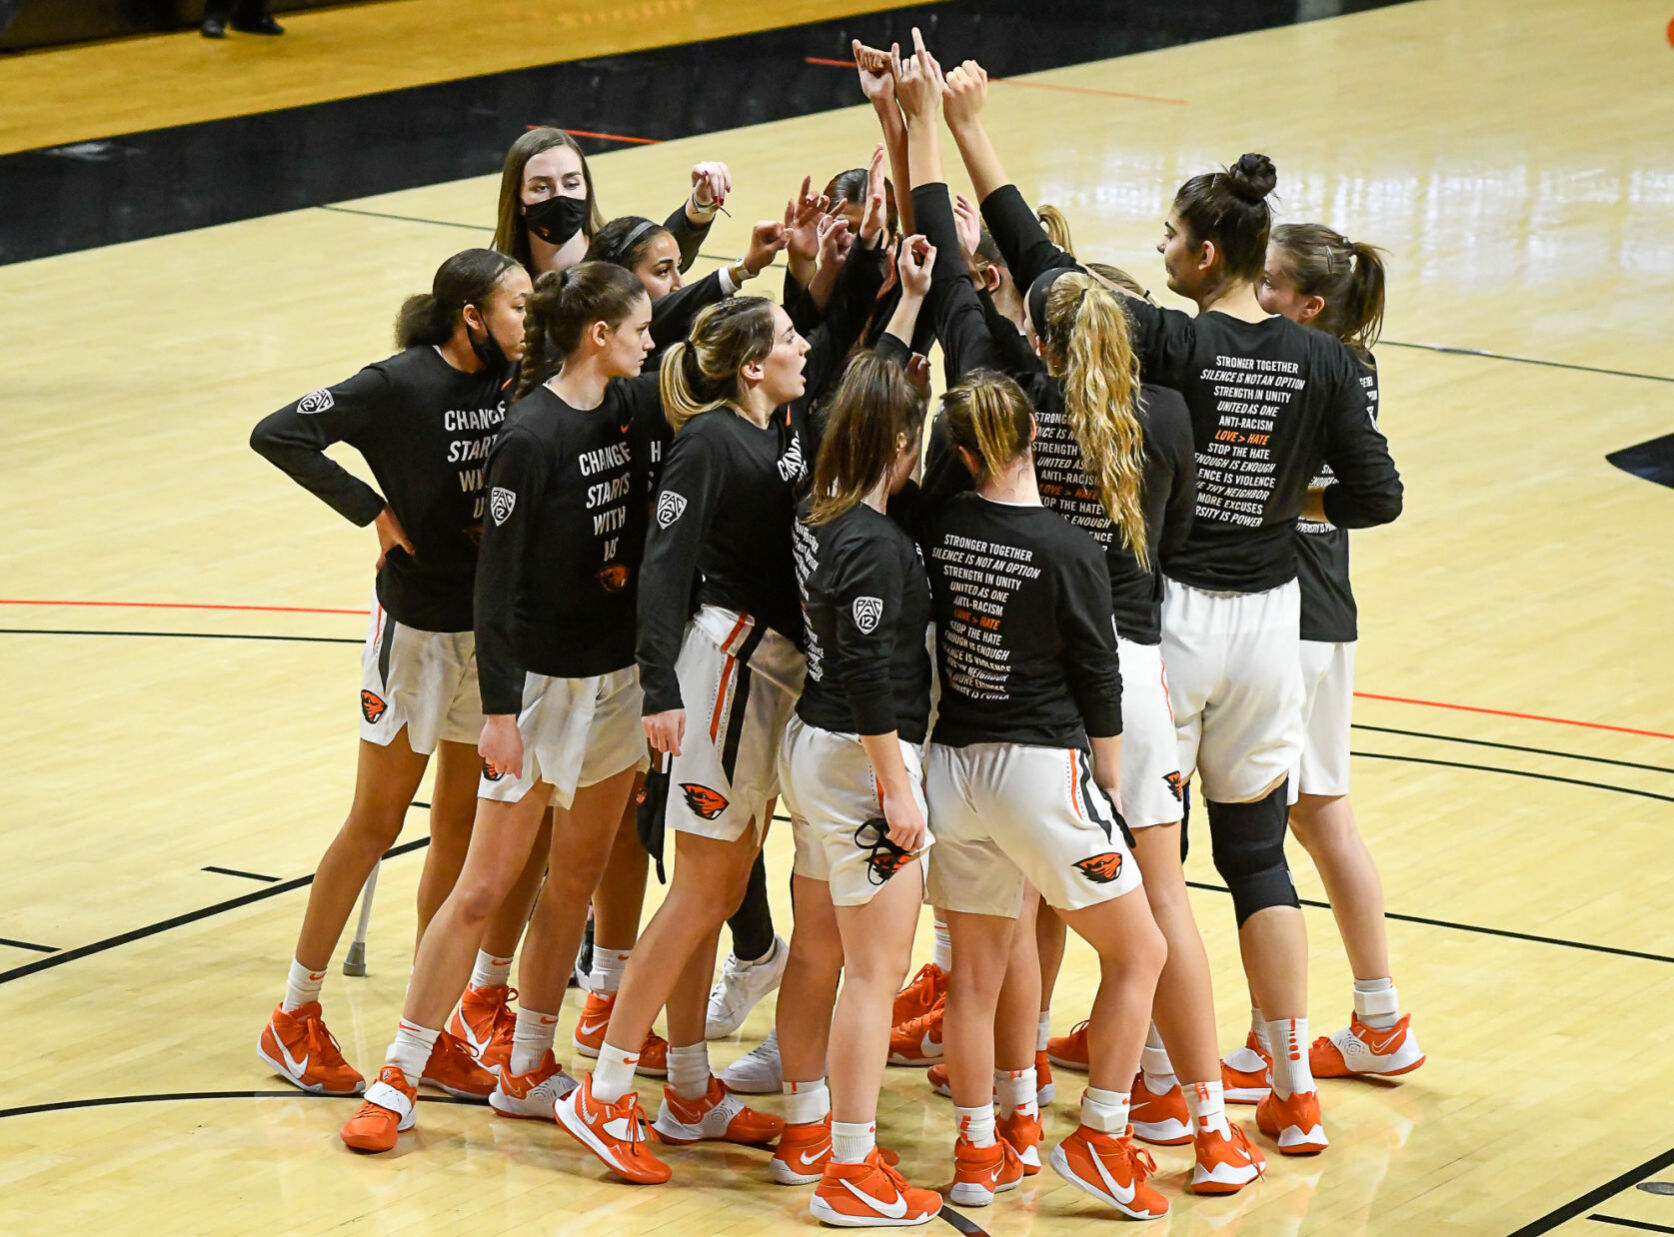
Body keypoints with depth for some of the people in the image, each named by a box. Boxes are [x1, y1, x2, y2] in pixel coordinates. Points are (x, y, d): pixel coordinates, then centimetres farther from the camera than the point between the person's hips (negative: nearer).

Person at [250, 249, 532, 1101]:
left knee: (462, 827, 10)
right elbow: (277, 434, -17)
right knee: (376, 823, 3)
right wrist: (372, 511, -16)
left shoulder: (513, 384, 0)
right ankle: (295, 1019, 15)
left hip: (493, 628, 6)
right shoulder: (403, 385, -16)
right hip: (419, 623, -6)